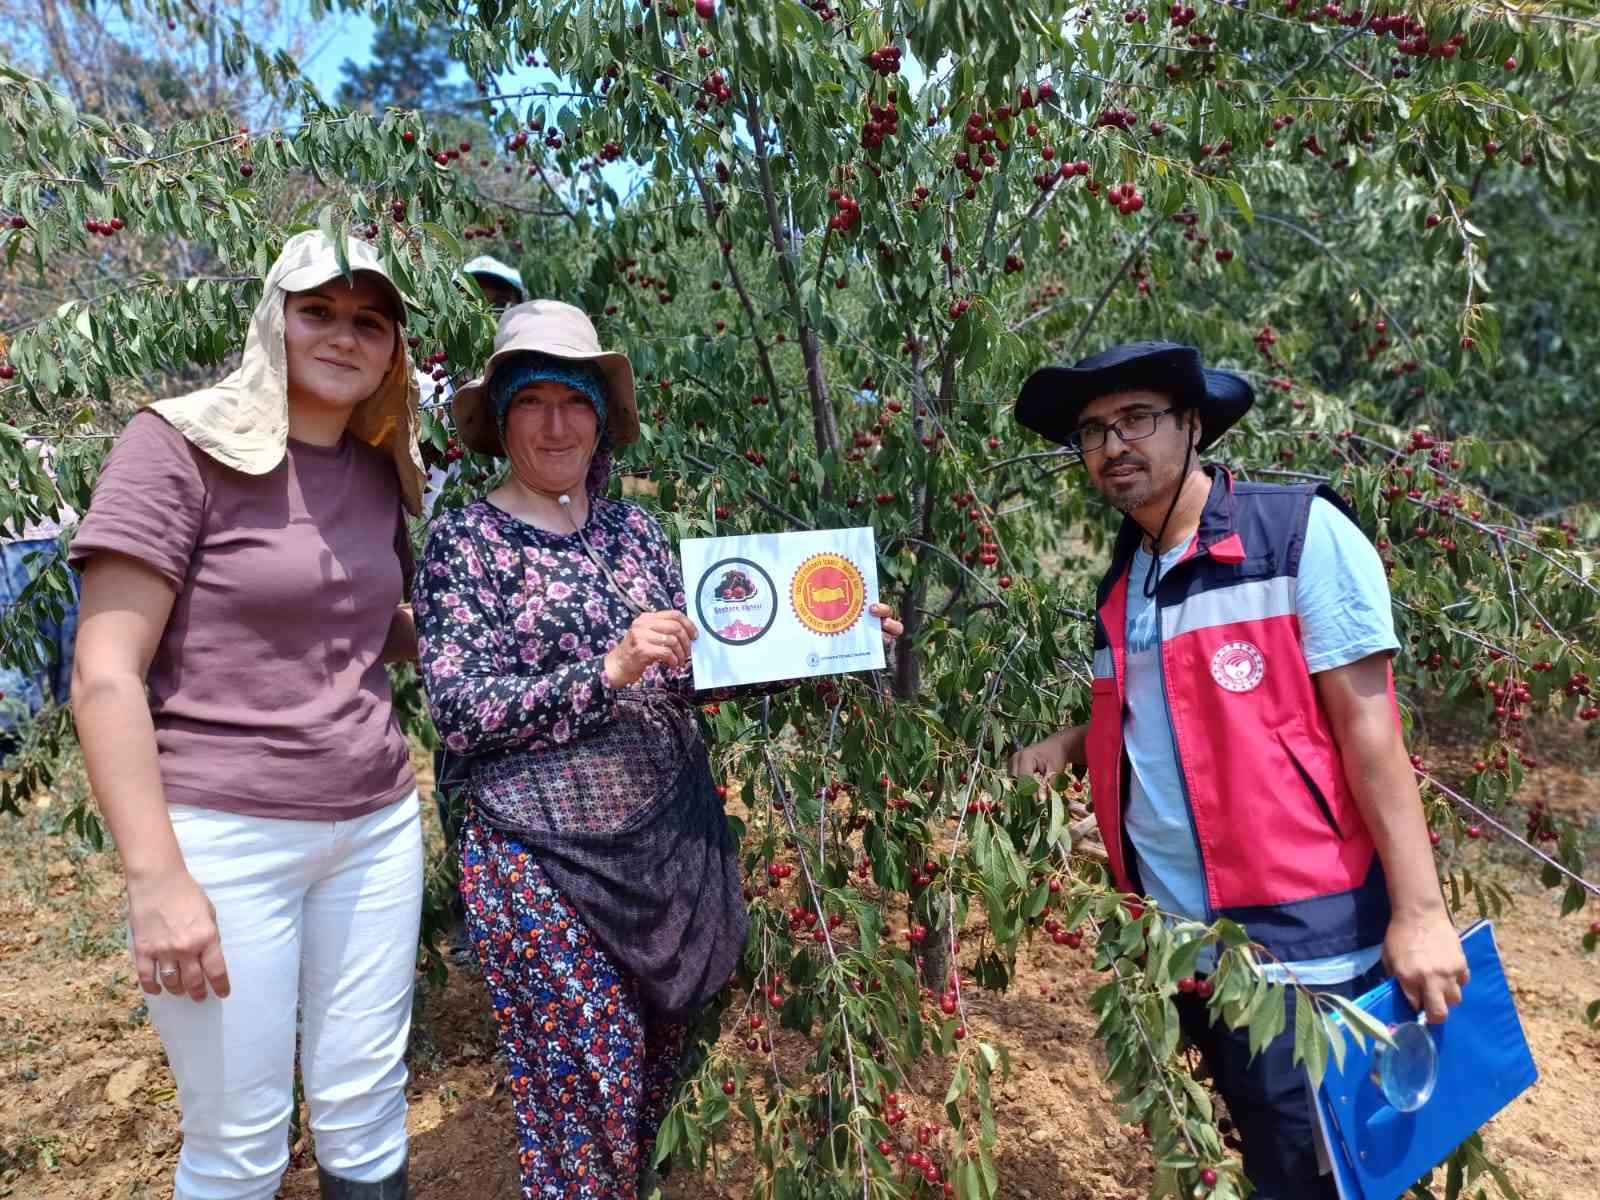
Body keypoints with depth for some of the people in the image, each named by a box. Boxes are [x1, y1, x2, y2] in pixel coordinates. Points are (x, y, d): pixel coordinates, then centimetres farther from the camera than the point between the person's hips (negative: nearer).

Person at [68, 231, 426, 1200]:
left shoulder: (385, 473, 8)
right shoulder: (182, 443, -8)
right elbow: (104, 676, -13)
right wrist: (156, 878, -17)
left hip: (378, 827, 5)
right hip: (224, 835, -5)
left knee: (367, 1118, 14)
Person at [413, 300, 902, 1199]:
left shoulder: (634, 528, 7)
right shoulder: (465, 540, -7)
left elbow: (689, 673, 8)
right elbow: (460, 713, -14)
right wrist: (609, 668, -25)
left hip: (673, 840, 5)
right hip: (545, 855, -5)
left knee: (656, 1075, 20)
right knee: (587, 1095, 6)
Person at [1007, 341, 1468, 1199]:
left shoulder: (1300, 532, -10)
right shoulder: (1122, 579, 9)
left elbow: (1366, 728, -14)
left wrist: (1418, 911, -16)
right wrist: (1071, 742, 5)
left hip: (1300, 940, -6)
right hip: (1181, 942, 6)